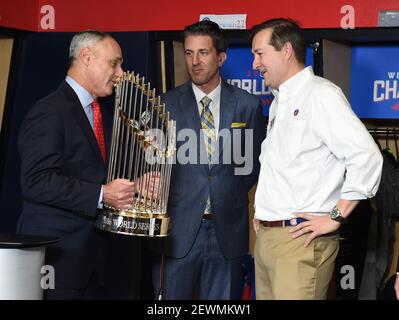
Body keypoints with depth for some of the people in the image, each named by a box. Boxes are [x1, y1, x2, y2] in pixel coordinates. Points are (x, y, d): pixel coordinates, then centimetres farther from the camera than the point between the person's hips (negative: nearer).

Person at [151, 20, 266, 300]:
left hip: (227, 229, 1)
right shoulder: (167, 104, 2)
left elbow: (256, 161, 14)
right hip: (179, 229, -1)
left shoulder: (247, 104, 5)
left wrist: (232, 193, 4)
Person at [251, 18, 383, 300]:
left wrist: (335, 218, -16)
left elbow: (367, 156, -18)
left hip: (301, 241, -8)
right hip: (266, 236, 8)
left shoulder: (321, 94, -10)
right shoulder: (279, 103, 19)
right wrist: (263, 213, 13)